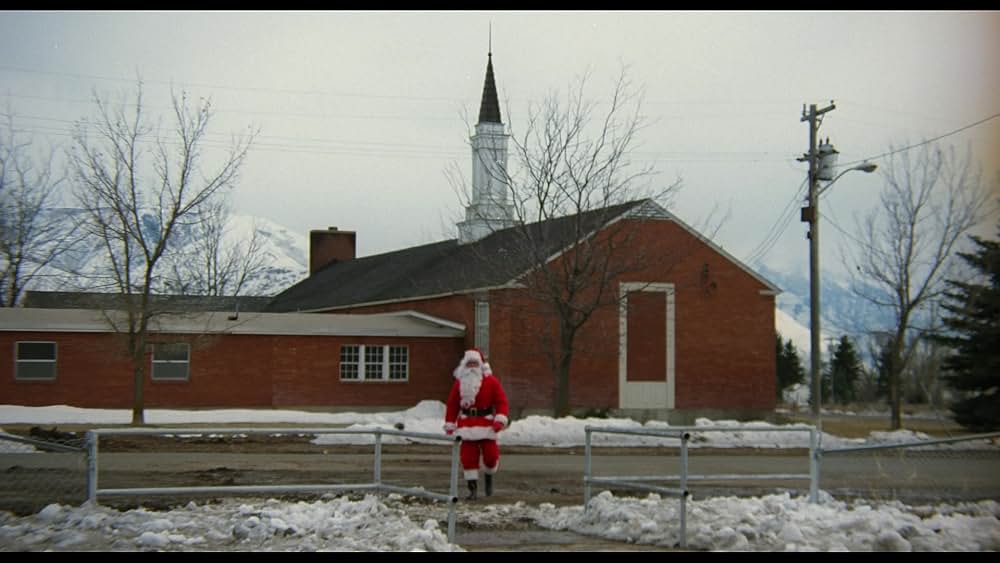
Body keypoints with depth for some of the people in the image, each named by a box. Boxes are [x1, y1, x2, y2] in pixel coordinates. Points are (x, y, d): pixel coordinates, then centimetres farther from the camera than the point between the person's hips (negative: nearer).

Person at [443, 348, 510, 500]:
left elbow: (501, 401, -4)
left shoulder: (491, 381, -1)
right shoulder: (460, 382, 6)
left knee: (490, 454, -3)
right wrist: (449, 425, 5)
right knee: (468, 457, -1)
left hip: (486, 424, -2)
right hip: (466, 424, 2)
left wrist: (500, 419, -16)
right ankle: (472, 488, 9)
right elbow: (452, 404, 8)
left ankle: (489, 476, 30)